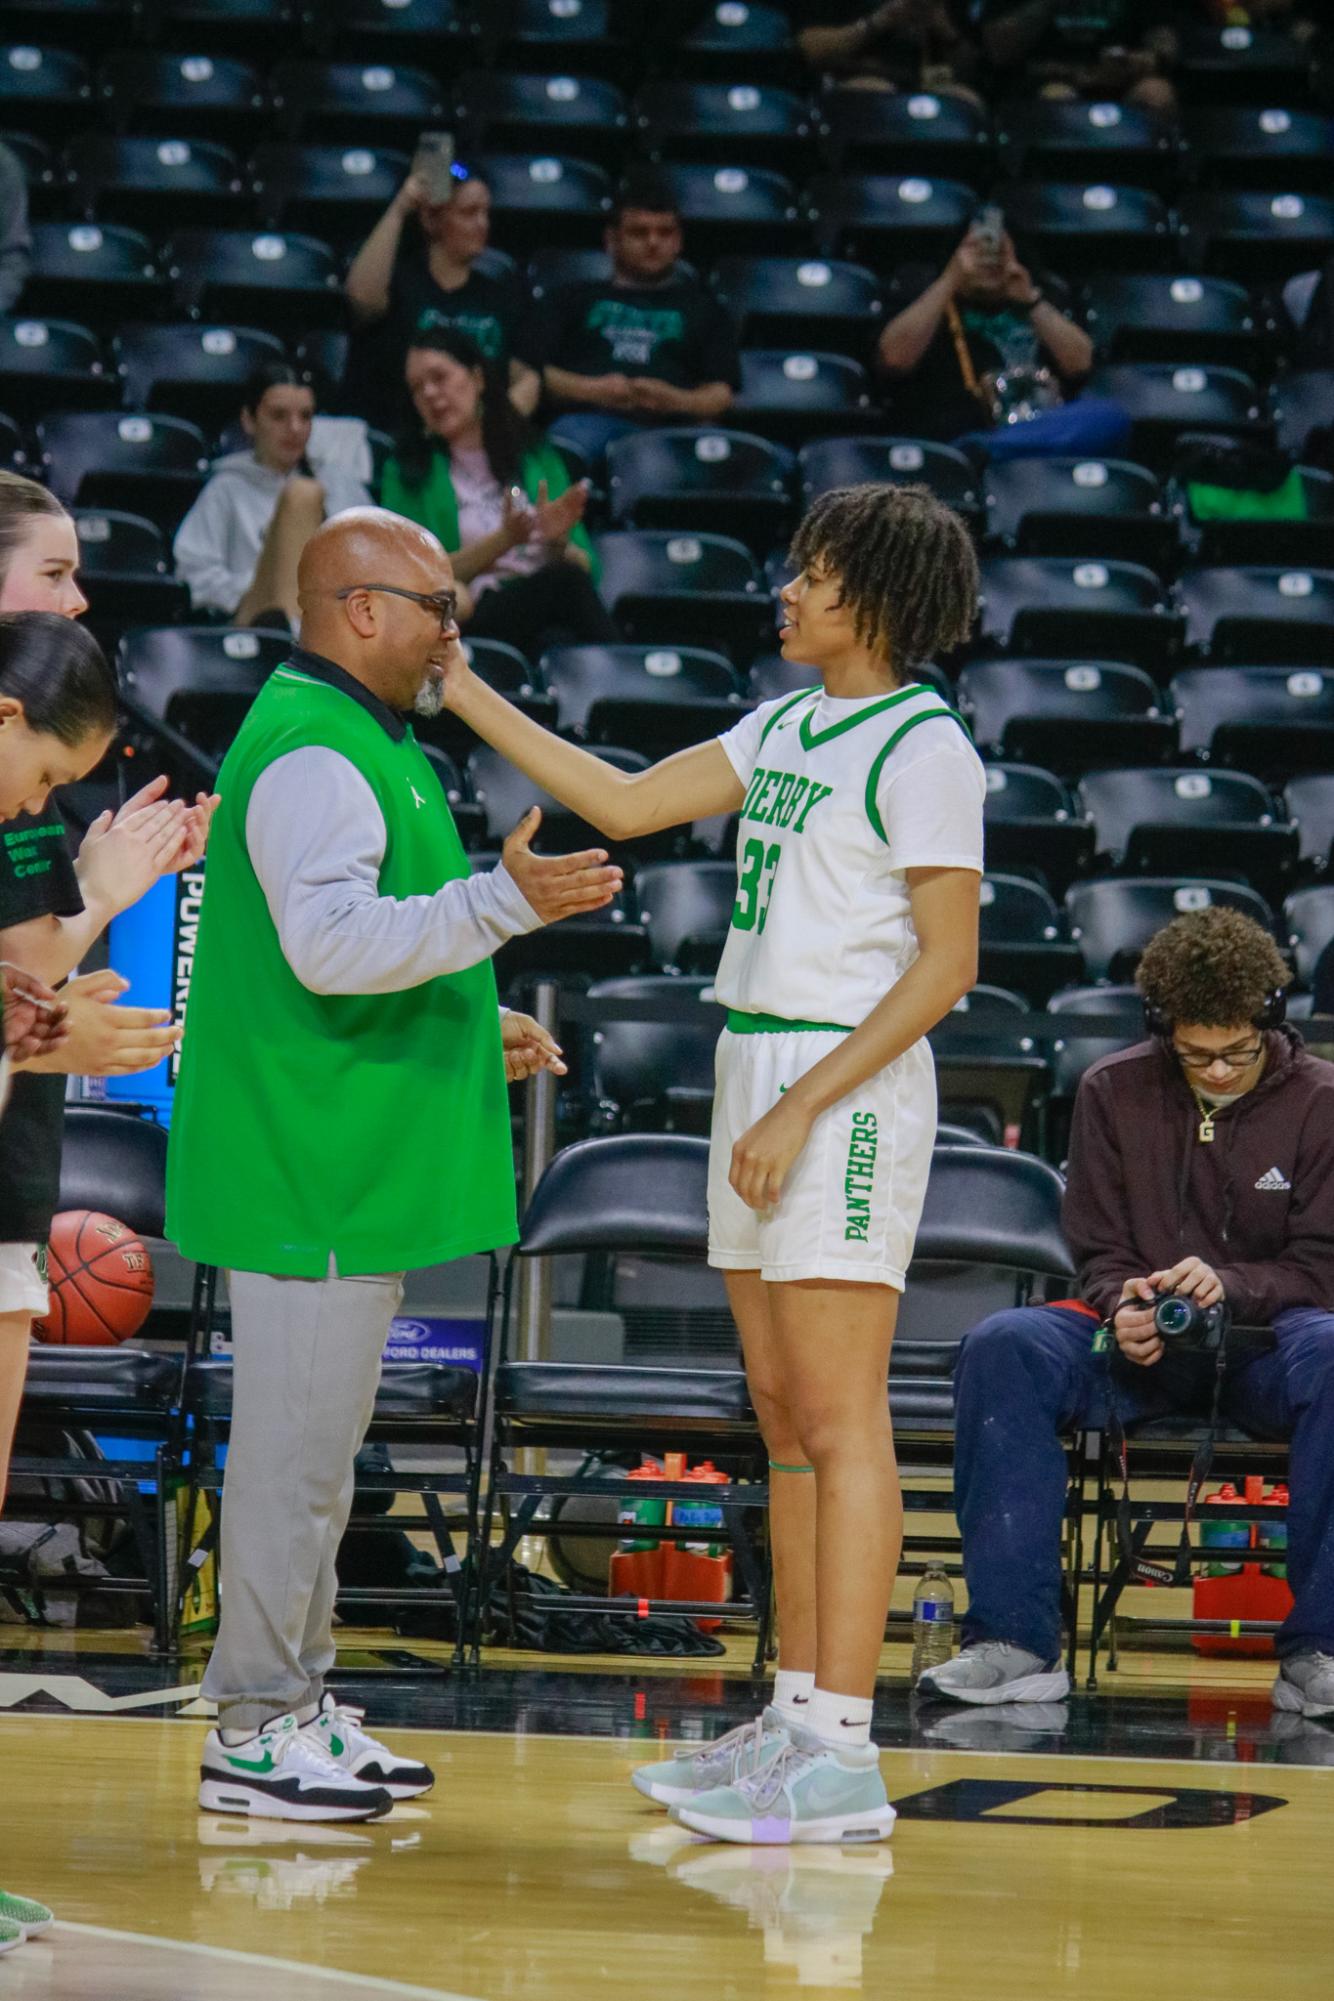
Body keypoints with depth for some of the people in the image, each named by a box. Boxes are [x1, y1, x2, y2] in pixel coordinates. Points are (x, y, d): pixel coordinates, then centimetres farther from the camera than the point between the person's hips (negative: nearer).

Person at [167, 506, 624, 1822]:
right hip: (311, 1169, -11)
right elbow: (328, 944, -26)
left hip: (351, 1165, 11)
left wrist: (474, 1032, 24)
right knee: (295, 1443, -7)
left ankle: (295, 1702, 22)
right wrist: (500, 901, -29)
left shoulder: (361, 747, 20)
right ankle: (254, 1732, -3)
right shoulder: (310, 755, -15)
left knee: (316, 1441, 15)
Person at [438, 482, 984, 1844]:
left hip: (845, 1089, -9)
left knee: (838, 1421, -10)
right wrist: (464, 695, 12)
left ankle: (842, 1757, -11)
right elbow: (626, 805, 16)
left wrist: (803, 1111, -18)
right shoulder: (786, 726, 16)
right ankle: (796, 1718, 15)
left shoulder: (923, 748, -10)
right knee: (783, 1420, 10)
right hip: (756, 1069, 9)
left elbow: (946, 966, -14)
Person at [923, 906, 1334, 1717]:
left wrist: (1228, 1285, -23)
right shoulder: (1115, 1090, 5)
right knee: (1004, 1346, -28)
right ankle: (1017, 1641, -28)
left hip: (1267, 1334, -2)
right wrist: (1125, 1304, -16)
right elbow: (1100, 1250, 8)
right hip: (1144, 1345, 2)